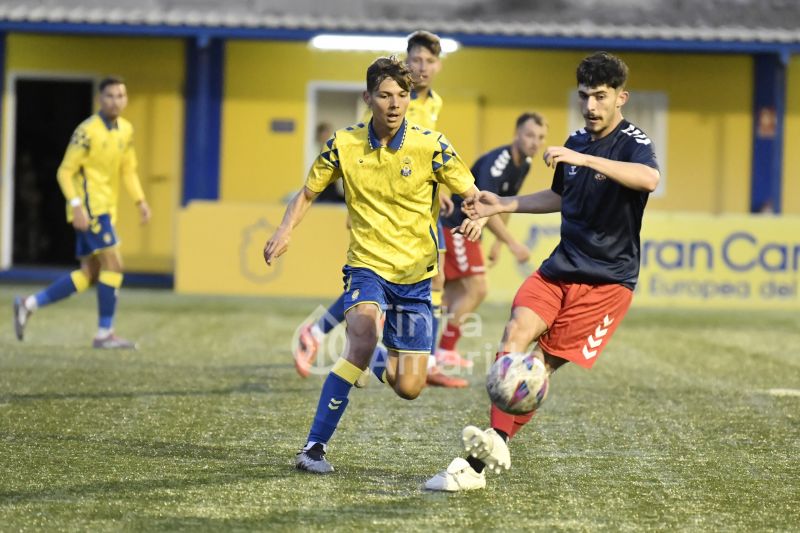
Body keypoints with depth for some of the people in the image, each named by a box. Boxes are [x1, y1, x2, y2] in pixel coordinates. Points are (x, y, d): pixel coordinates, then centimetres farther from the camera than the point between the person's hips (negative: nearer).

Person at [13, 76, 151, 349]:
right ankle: (105, 334, -7)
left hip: (105, 209, 9)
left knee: (89, 274, 8)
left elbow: (128, 170, 19)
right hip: (89, 207, -9)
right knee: (113, 265, -12)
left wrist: (140, 200, 4)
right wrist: (77, 206, -22)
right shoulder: (87, 131, -12)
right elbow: (65, 172, -12)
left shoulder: (126, 130, 11)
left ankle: (28, 305, 15)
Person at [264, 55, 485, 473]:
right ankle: (314, 446, -25)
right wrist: (285, 231, -6)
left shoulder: (430, 146, -8)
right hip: (367, 266, -1)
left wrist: (477, 217, -27)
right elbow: (308, 193, 11)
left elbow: (474, 196, -4)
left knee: (408, 388, -2)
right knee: (363, 340, -32)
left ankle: (389, 360, 39)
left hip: (415, 274, 1)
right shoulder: (344, 144, -3)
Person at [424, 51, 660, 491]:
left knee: (544, 361, -13)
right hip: (561, 268, 5)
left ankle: (490, 448, -21)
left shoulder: (632, 143, -10)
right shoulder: (576, 142, 13)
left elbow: (649, 178, -36)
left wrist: (585, 159, -43)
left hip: (607, 278, -5)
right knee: (518, 330, -19)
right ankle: (486, 454, -30)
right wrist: (502, 205, 23)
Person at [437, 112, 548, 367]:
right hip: (455, 225, -9)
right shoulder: (498, 161, -24)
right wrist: (512, 244, -29)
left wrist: (499, 243, 17)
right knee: (476, 289, -13)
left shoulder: (524, 165, 6)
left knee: (455, 293, 13)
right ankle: (444, 353, -10)